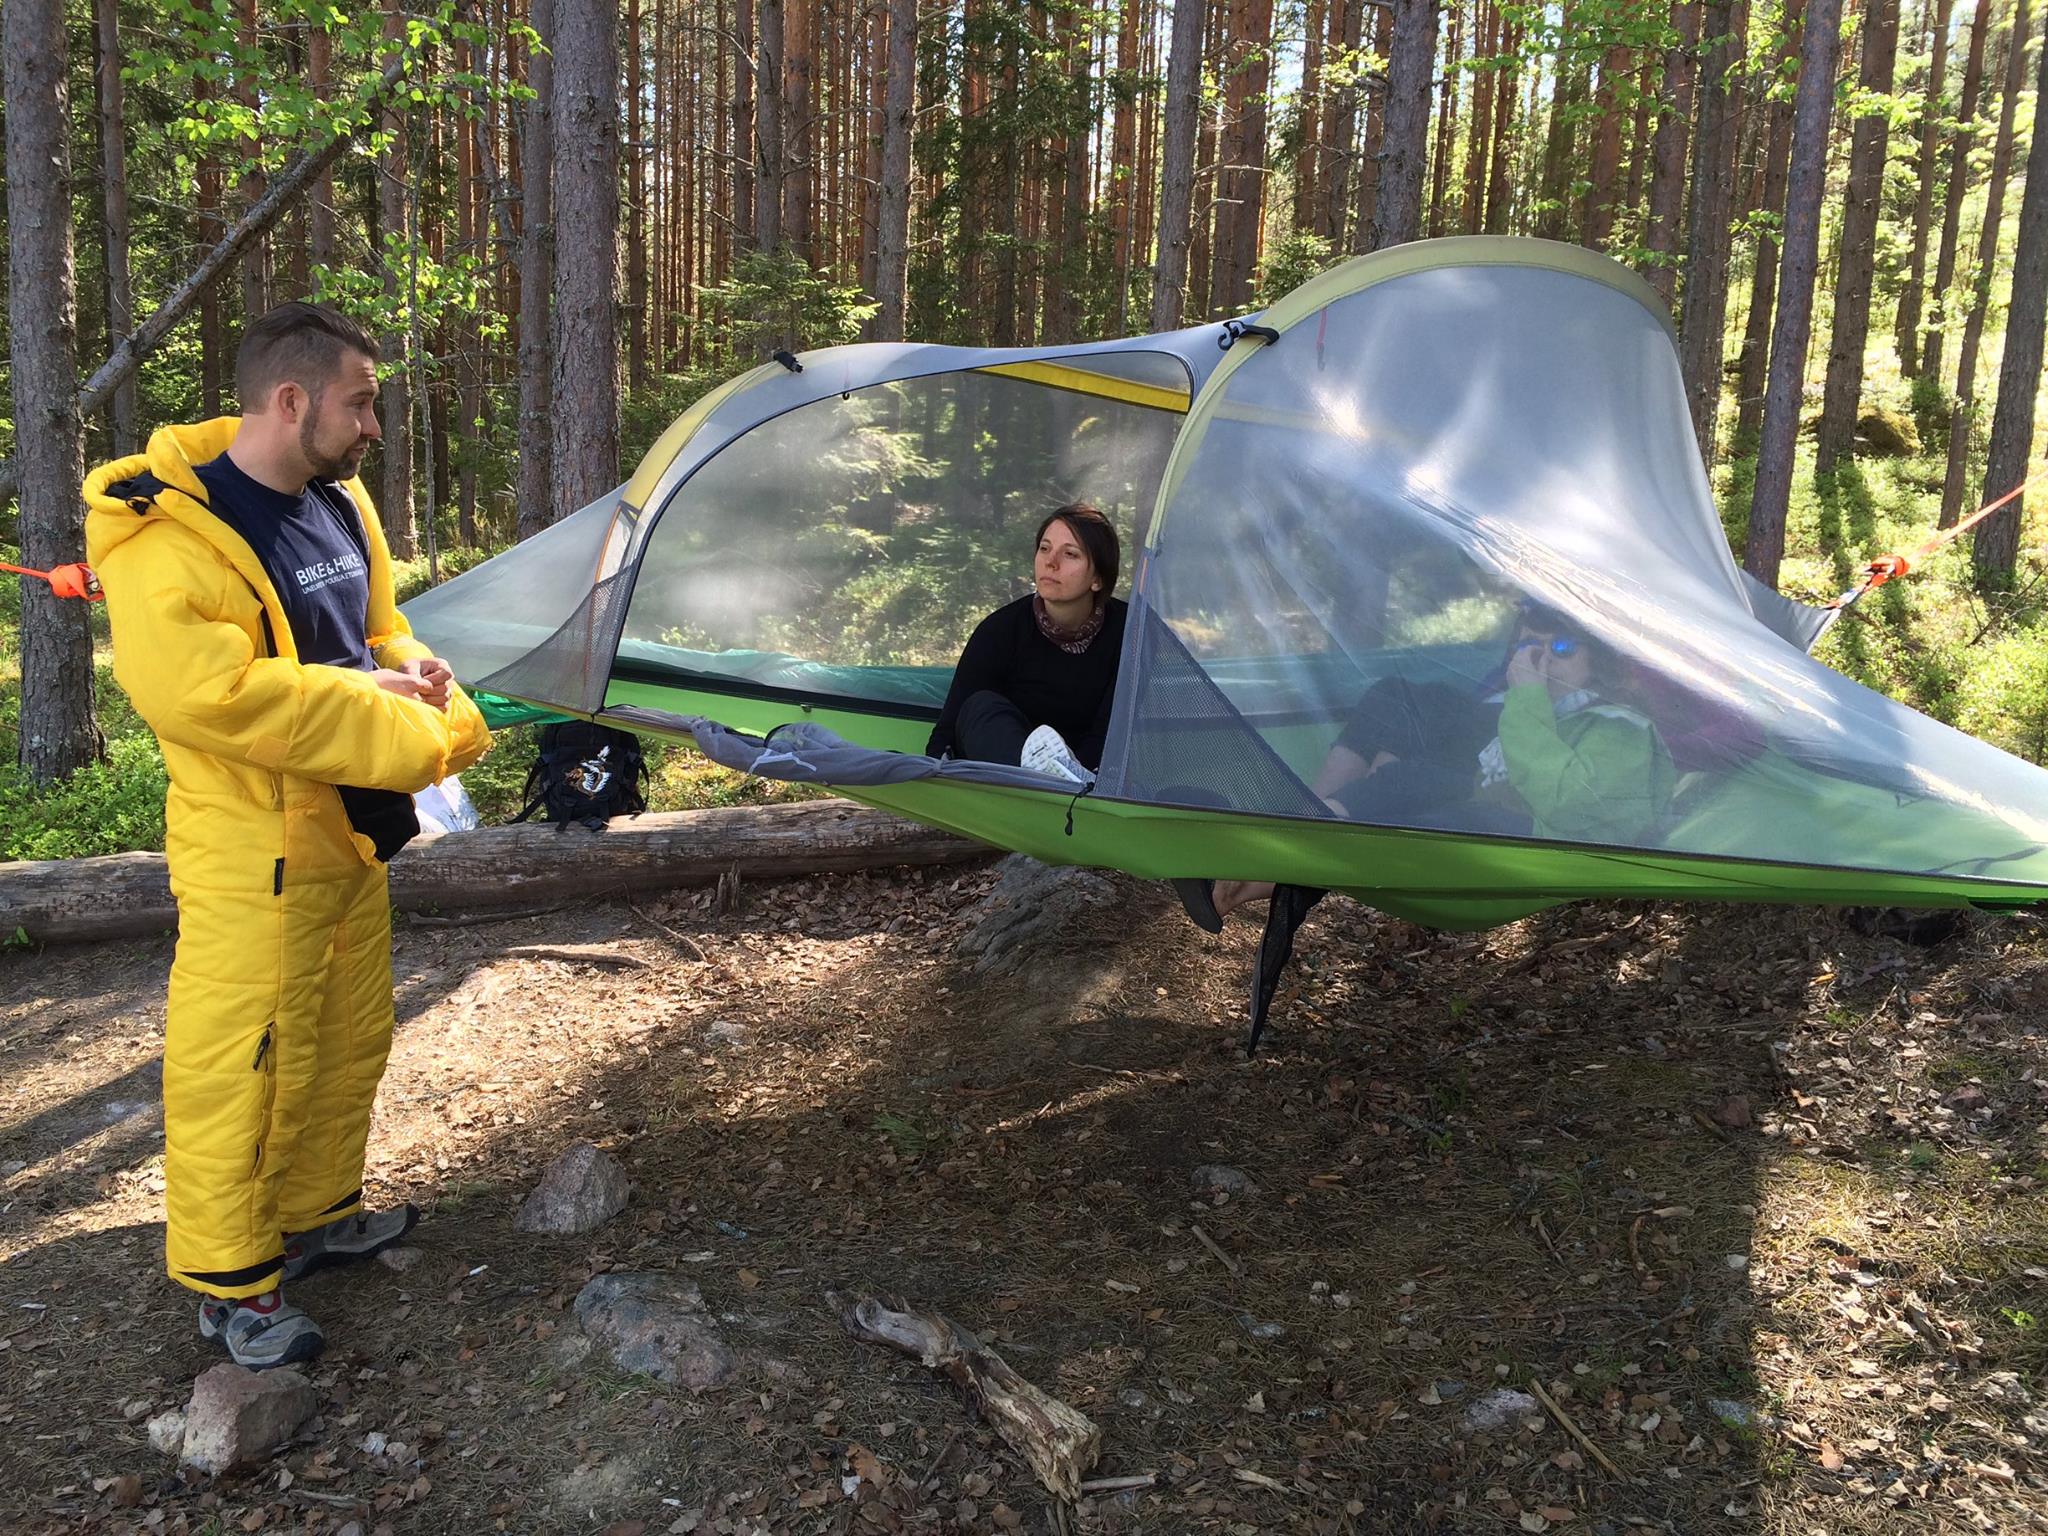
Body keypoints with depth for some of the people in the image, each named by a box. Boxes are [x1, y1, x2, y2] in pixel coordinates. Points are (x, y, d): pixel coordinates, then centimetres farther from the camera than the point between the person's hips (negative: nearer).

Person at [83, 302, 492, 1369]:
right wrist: (373, 709, -23)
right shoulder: (170, 538, -20)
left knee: (350, 1041, 20)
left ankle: (319, 1213, 39)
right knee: (237, 1062, 2)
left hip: (350, 830, 9)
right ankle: (230, 1282, 18)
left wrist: (415, 675, -2)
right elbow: (208, 694, -29)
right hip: (252, 851, -9)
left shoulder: (339, 502, 9)